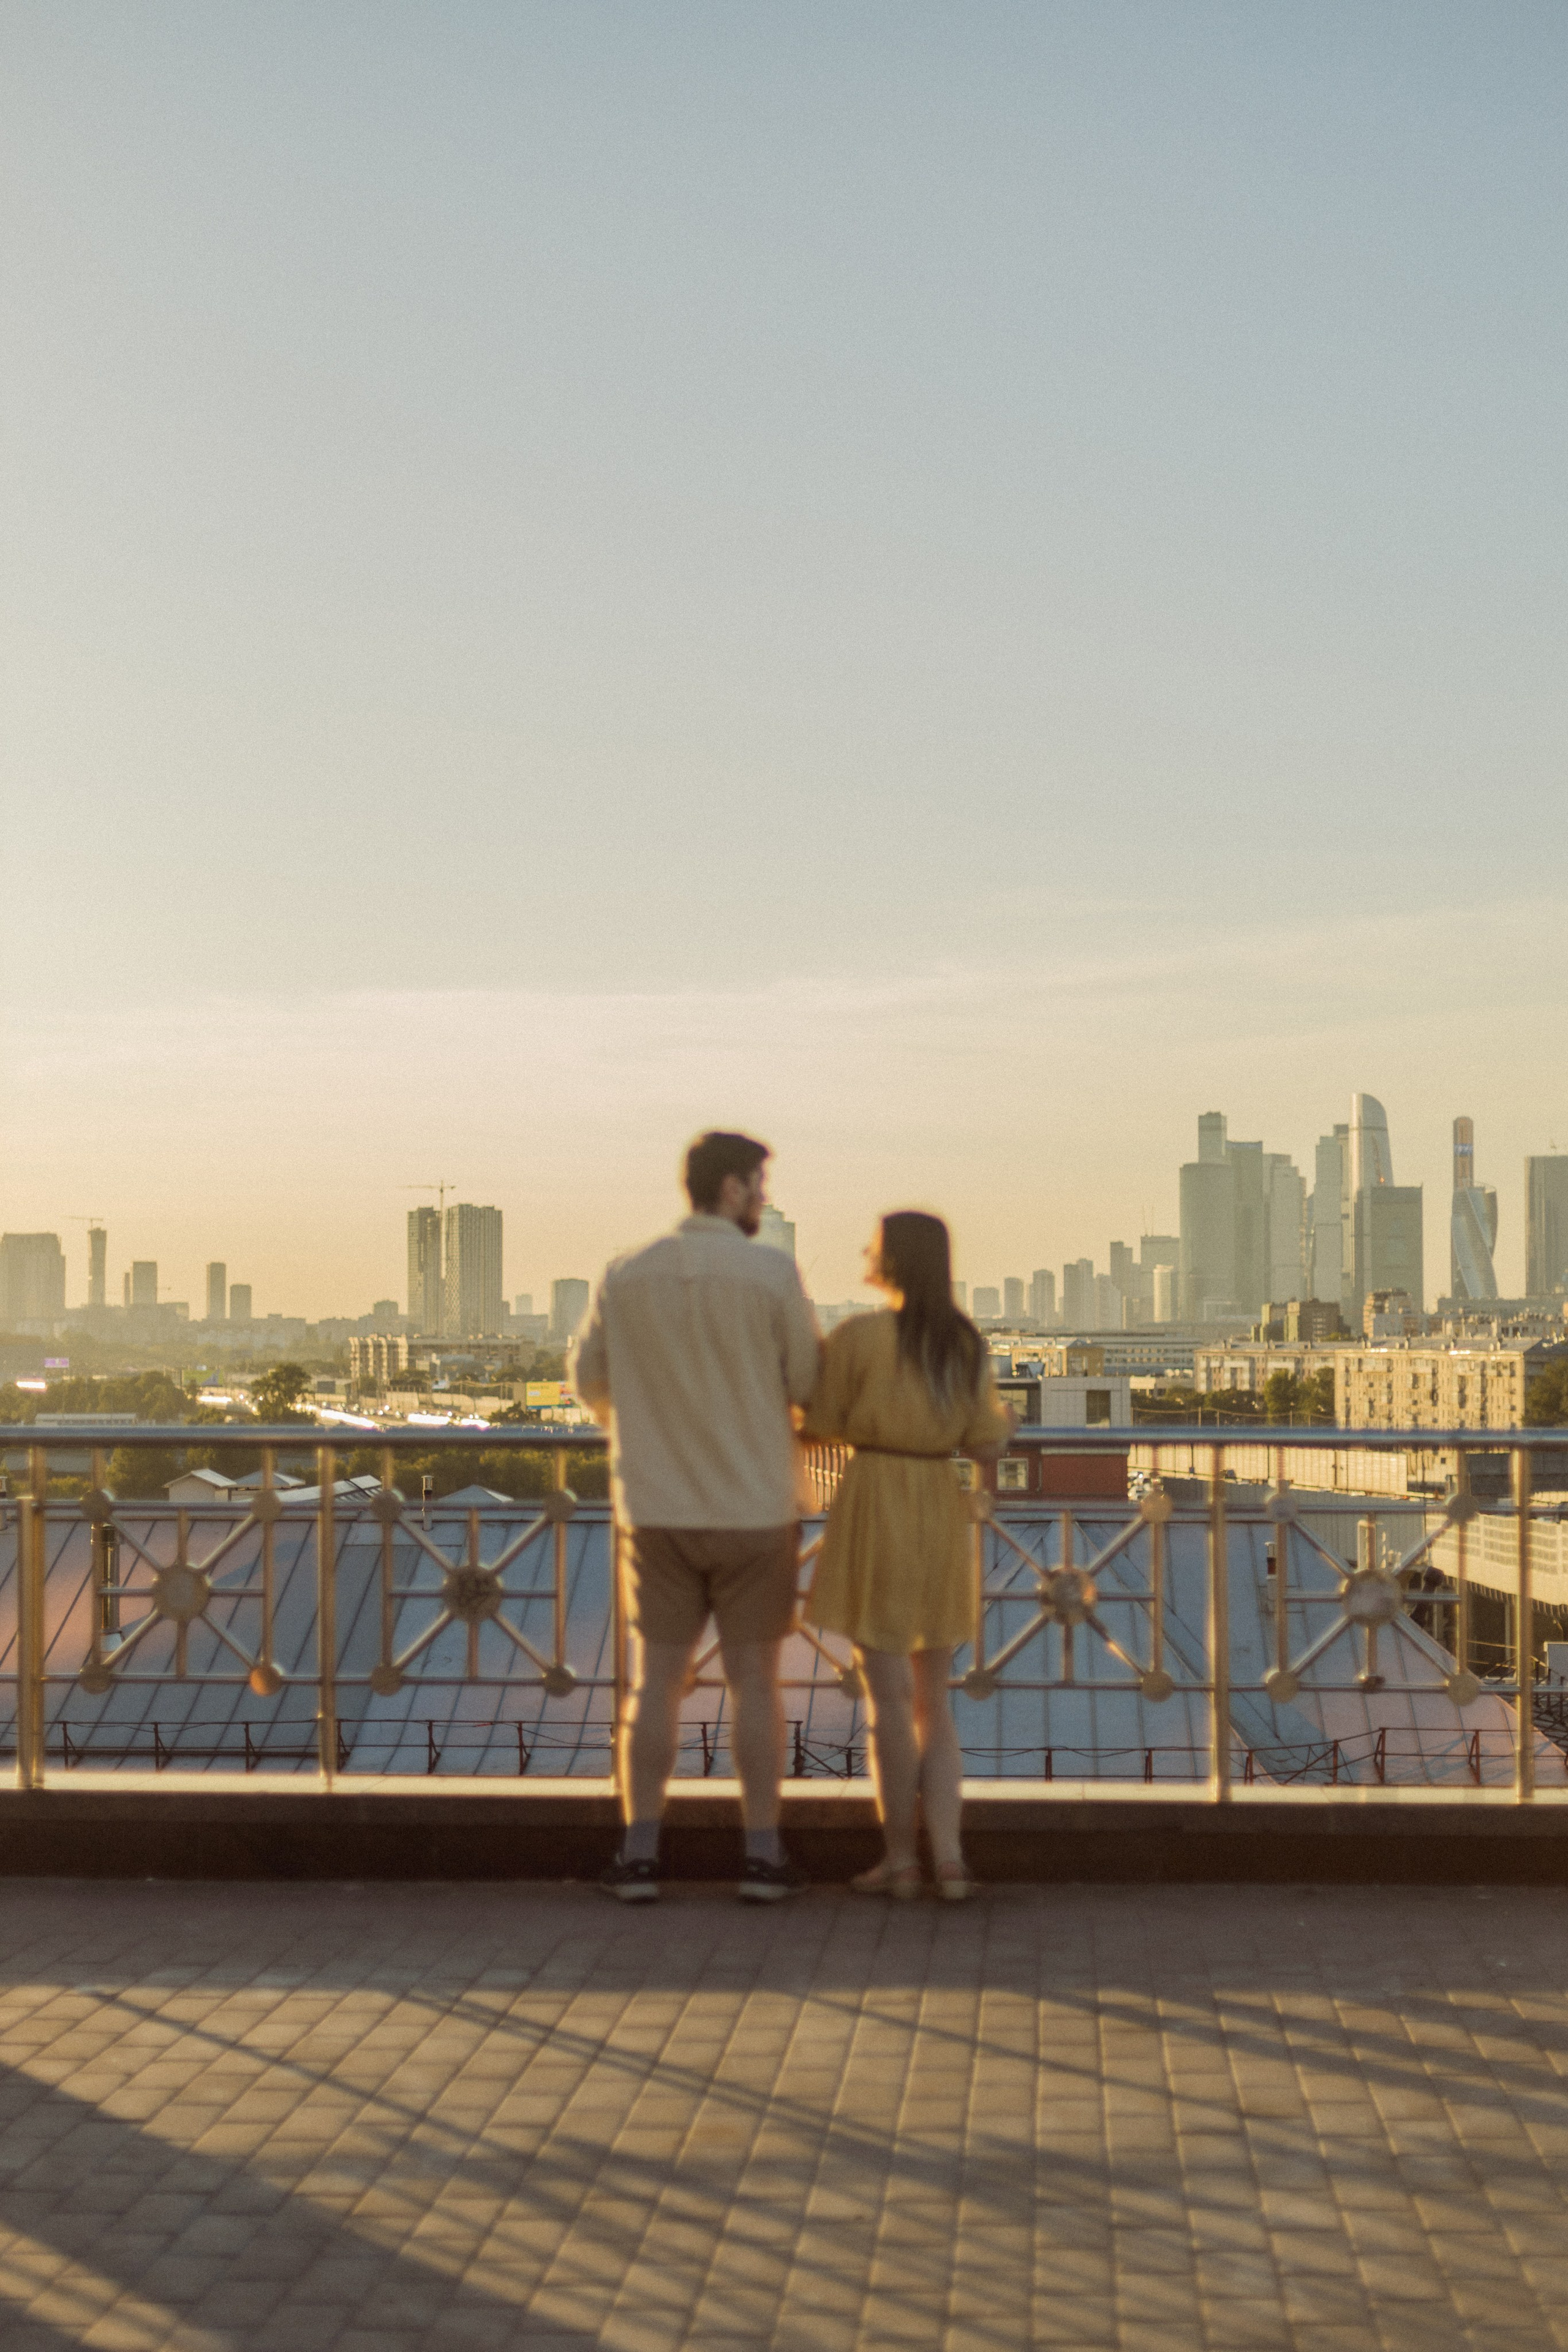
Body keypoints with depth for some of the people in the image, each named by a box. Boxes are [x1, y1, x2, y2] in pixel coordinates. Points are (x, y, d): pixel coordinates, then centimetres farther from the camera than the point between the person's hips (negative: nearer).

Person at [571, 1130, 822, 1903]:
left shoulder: (626, 1276, 0)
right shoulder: (772, 1273, -11)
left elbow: (590, 1380, 10)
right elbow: (810, 1386, -7)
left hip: (658, 1510, 2)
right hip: (754, 1510, -2)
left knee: (657, 1682, 8)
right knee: (754, 1681, 6)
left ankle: (639, 1856, 7)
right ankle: (763, 1857, 10)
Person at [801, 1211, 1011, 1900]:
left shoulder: (857, 1335, -9)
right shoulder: (967, 1343, 6)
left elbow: (819, 1425, -1)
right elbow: (985, 1443, 7)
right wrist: (1005, 1422, 30)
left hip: (875, 1510, -5)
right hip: (941, 1514, 5)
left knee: (888, 1696, 1)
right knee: (933, 1700, 12)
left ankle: (899, 1860, 6)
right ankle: (949, 1858, 2)